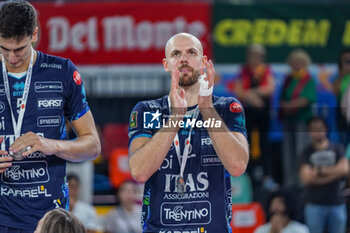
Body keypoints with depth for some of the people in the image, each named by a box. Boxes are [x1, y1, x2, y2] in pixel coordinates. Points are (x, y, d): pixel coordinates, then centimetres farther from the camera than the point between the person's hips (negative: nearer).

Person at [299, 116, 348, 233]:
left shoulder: (337, 149, 6)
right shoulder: (307, 153, 4)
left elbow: (344, 169, -9)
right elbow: (306, 178, -8)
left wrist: (320, 171, -7)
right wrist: (333, 171, -6)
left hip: (337, 203, 1)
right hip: (315, 204, -1)